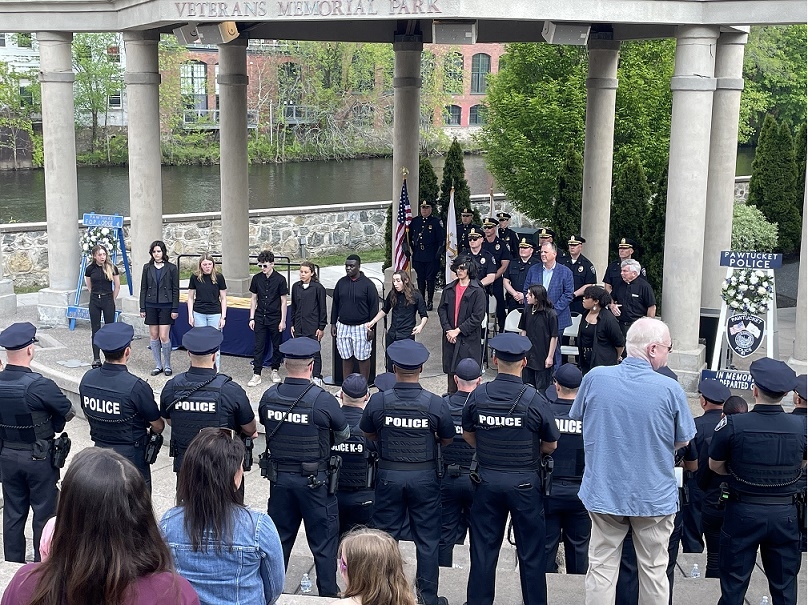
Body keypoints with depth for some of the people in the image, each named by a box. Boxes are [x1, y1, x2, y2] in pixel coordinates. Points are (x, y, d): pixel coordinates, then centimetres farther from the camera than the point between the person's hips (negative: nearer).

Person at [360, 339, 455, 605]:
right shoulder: (435, 404, -14)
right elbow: (447, 440, 0)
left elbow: (368, 434, 4)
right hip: (424, 476, -1)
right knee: (427, 538, 11)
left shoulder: (378, 401, -12)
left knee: (386, 535, 14)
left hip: (389, 476, 1)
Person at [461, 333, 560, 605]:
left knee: (483, 549, 12)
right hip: (525, 482, -2)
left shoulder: (478, 395, -7)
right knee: (530, 552, 10)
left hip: (487, 480, 2)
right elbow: (550, 446, -3)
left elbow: (468, 435, 7)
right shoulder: (534, 399, -14)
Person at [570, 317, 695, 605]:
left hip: (604, 492, 1)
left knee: (601, 568, 11)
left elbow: (576, 420, 7)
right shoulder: (670, 389, -16)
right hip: (654, 495, -1)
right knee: (654, 570, 14)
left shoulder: (595, 377, -11)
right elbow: (683, 441, -2)